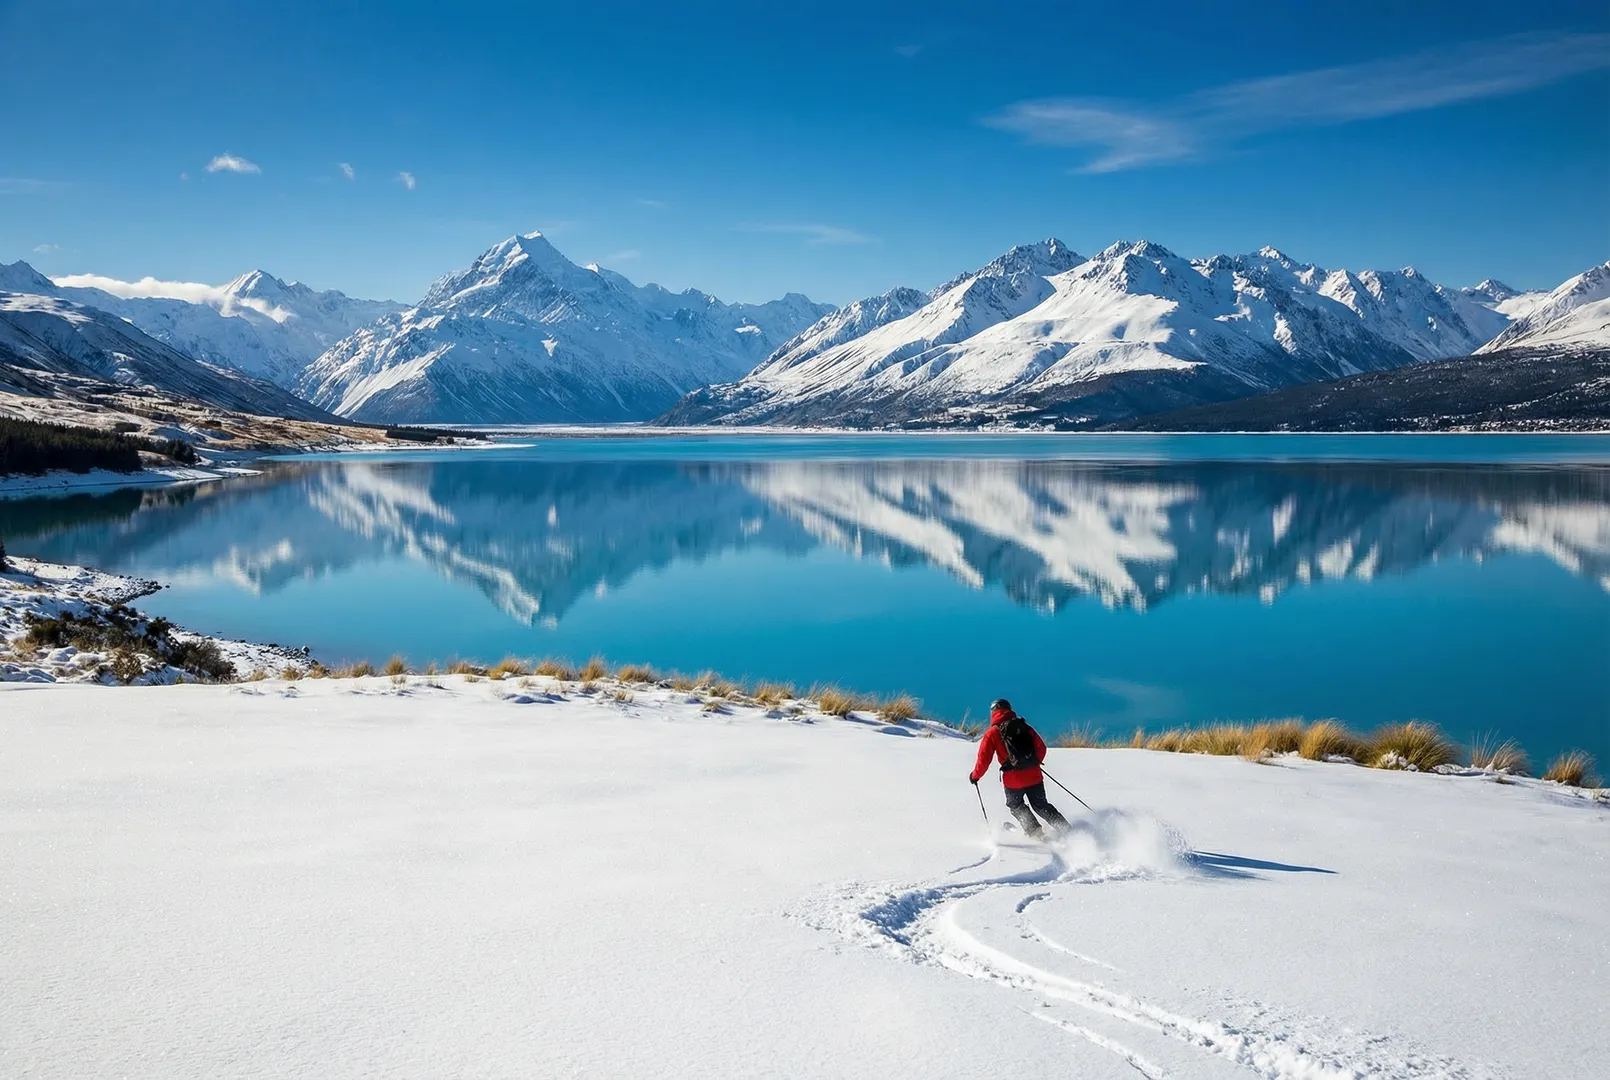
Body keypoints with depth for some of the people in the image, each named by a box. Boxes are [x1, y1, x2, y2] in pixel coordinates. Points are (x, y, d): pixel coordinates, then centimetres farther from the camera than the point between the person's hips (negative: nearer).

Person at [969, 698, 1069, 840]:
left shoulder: (992, 733, -3)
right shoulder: (1024, 726, 6)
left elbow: (984, 759, -6)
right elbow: (1041, 747, 11)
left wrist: (975, 775, 9)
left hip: (1013, 780, -3)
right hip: (1034, 776, 3)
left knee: (1016, 806, 23)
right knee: (1042, 806, 19)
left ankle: (1035, 832, 11)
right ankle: (1067, 830, 12)